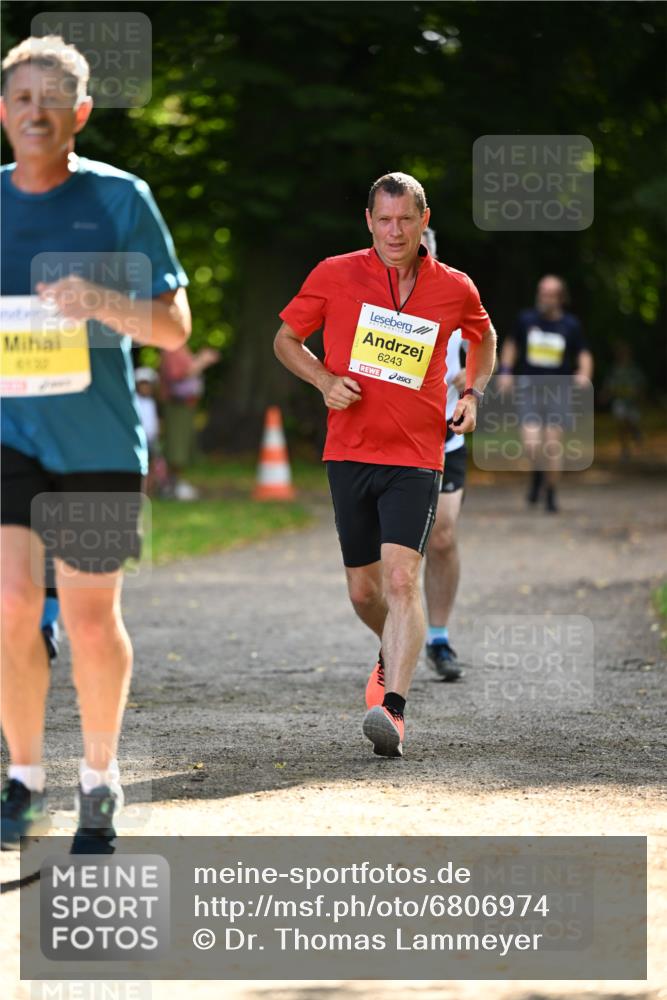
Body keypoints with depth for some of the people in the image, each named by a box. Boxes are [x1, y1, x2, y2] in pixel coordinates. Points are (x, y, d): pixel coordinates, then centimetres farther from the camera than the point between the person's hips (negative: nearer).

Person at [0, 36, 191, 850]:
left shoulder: (120, 197, -2)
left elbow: (173, 326, -4)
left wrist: (102, 303, -22)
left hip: (97, 437, -1)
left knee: (90, 617, 6)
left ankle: (99, 779, 26)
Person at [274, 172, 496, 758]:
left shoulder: (454, 288, 2)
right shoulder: (334, 276, -1)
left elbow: (485, 338, 23)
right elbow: (286, 339, 11)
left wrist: (473, 394, 7)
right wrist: (325, 380, -7)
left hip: (416, 456, -2)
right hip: (349, 452, 2)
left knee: (401, 578, -19)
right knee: (364, 591, 10)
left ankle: (393, 711, -27)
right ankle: (395, 655, 43)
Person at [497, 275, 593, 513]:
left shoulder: (570, 325, 0)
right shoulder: (526, 319, 2)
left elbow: (584, 354, 9)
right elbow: (511, 344, 17)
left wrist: (584, 374, -11)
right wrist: (506, 371, 5)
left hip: (557, 390, 0)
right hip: (529, 388, 0)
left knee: (553, 445, -5)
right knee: (531, 446, -13)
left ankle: (551, 494, 14)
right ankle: (536, 474, 21)